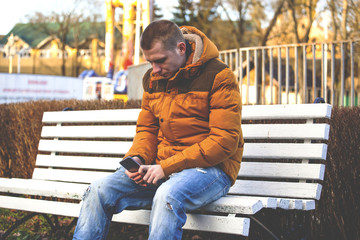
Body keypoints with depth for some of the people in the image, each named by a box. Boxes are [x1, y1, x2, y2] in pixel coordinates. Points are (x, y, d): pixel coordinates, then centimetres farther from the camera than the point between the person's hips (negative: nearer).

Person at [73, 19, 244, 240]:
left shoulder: (218, 76, -11)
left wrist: (166, 167, -19)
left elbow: (225, 141, -16)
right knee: (99, 191, -13)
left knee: (168, 195, -38)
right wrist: (137, 158, -5)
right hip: (162, 168, 6)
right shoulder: (153, 79, 11)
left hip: (210, 167, -6)